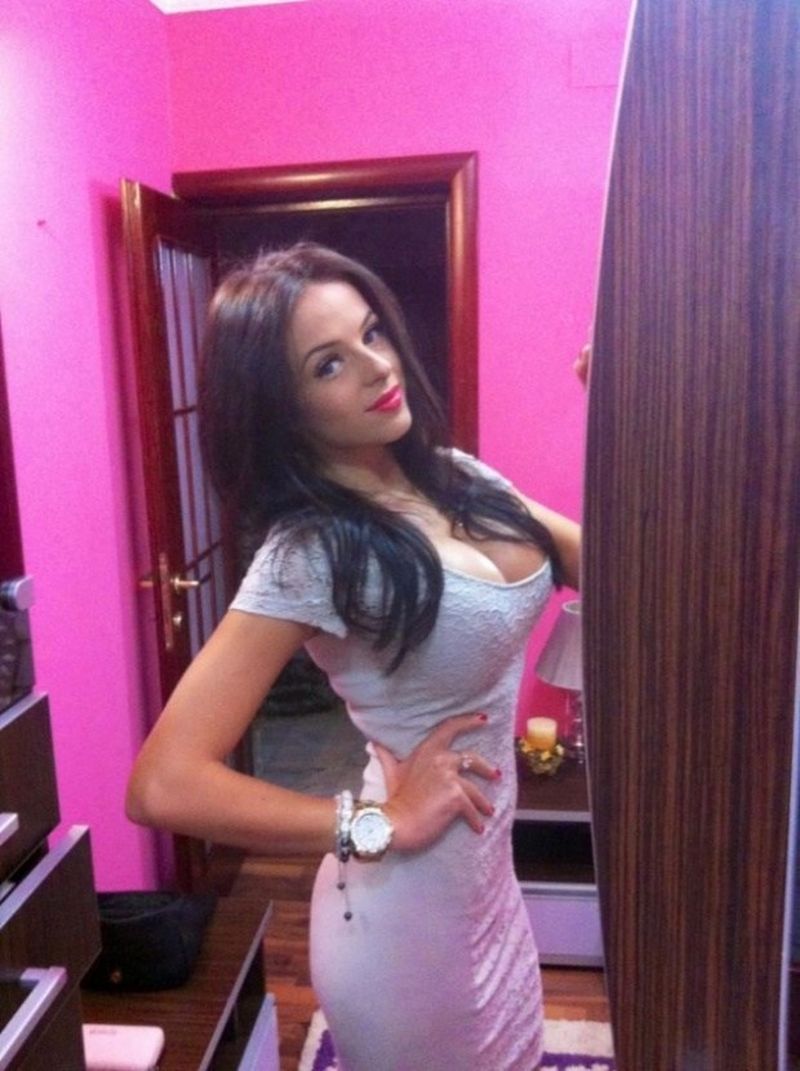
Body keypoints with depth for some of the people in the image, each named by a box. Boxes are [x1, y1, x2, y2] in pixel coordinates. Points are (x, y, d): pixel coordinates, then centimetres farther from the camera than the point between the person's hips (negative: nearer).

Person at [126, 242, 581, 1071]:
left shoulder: (454, 474, -1)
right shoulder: (309, 554, -25)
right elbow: (164, 785, -29)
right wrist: (378, 823, -22)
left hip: (486, 876, 7)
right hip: (412, 910, -7)